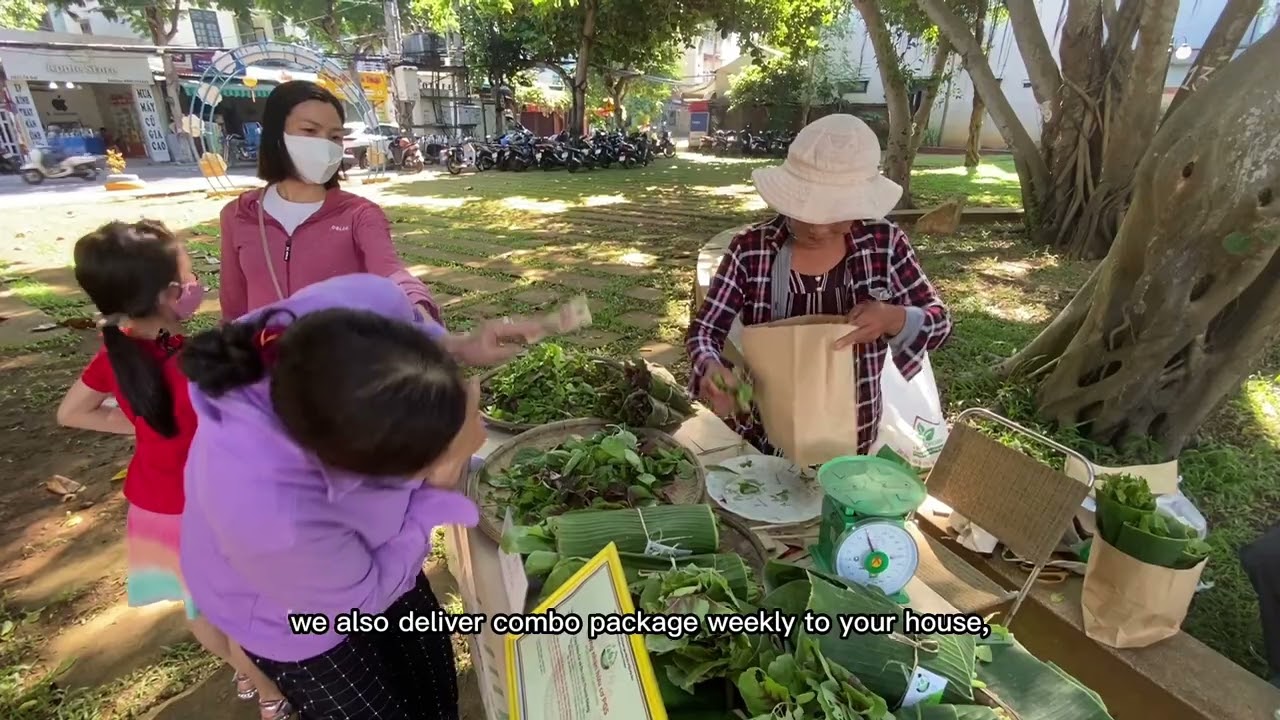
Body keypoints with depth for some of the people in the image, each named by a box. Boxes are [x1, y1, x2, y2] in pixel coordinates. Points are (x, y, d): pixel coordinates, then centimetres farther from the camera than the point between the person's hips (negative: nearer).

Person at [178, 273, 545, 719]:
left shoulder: (366, 301, -36)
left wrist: (460, 348, -22)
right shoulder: (266, 515, -47)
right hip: (290, 614, -4)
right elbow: (363, 598, -26)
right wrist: (444, 478, -34)